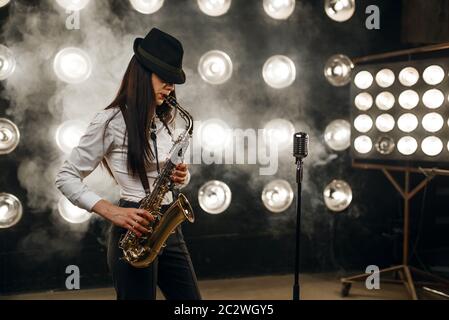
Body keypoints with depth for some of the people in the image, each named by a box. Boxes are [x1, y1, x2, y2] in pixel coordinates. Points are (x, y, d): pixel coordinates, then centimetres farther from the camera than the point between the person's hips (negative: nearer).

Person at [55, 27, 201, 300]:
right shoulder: (111, 121, -10)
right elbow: (66, 177, -8)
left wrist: (181, 176, -3)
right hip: (134, 231, -7)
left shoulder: (166, 119, 11)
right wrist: (112, 212, -19)